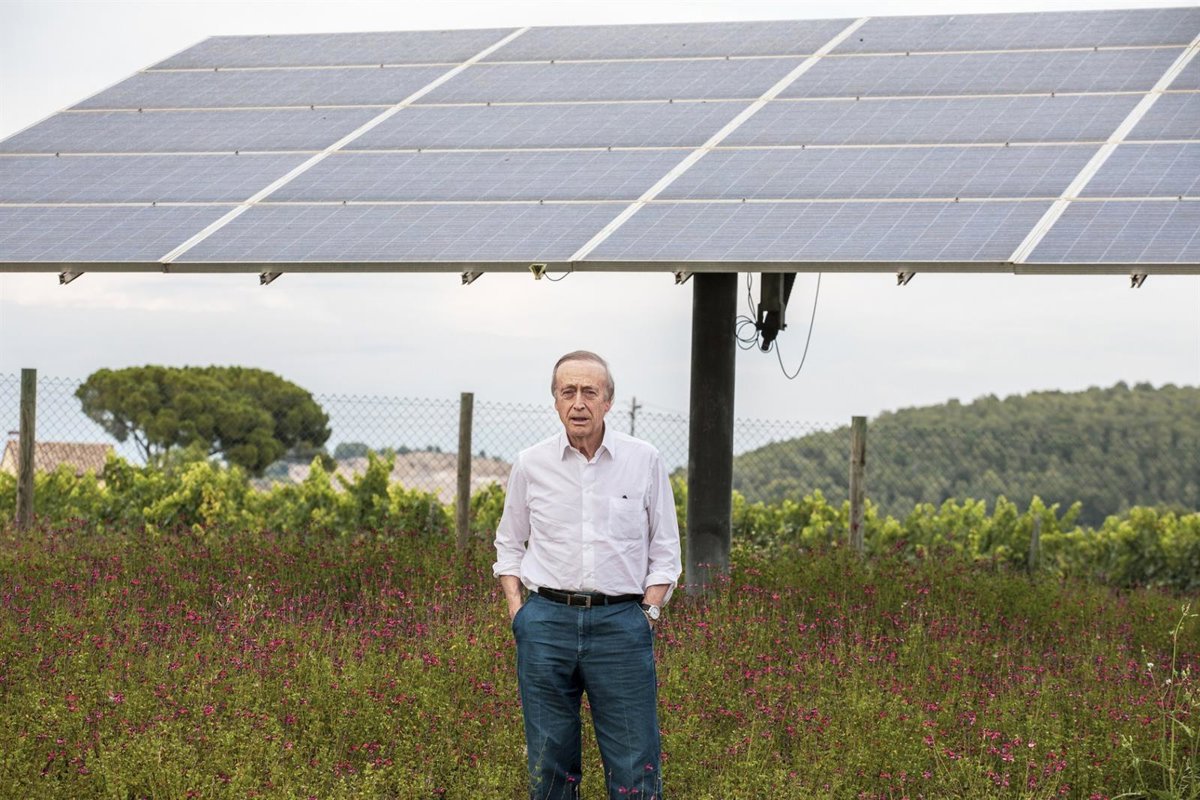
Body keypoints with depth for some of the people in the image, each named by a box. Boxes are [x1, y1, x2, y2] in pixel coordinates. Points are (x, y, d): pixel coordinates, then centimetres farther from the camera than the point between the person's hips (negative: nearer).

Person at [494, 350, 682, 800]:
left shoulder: (644, 461, 3)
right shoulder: (531, 465, 6)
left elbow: (665, 551, 9)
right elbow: (509, 546, 17)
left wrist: (648, 611, -3)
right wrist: (516, 610, 4)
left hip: (621, 623, -1)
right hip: (547, 619, 1)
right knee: (549, 762, 6)